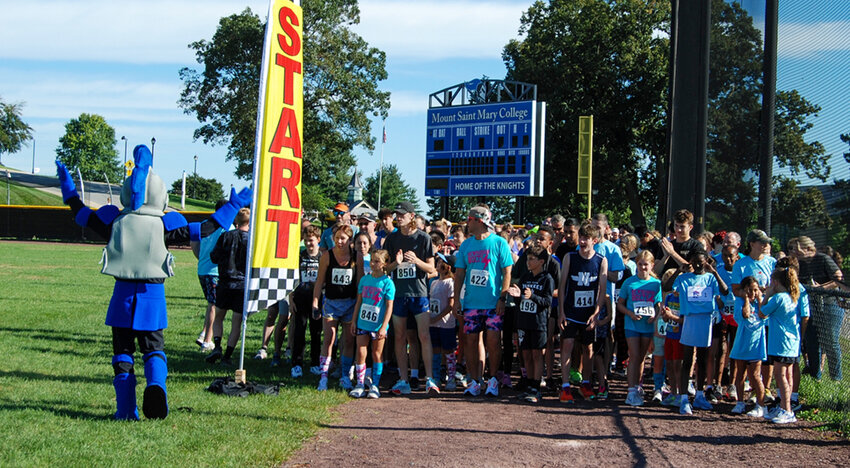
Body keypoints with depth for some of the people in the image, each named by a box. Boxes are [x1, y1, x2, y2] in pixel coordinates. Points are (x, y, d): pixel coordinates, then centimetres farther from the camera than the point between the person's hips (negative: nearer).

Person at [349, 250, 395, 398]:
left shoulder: (387, 282, -8)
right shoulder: (365, 279, 6)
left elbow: (389, 306, -9)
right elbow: (359, 301, 13)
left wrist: (384, 326, -15)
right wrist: (354, 321, 10)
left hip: (378, 325, -4)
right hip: (363, 323, 4)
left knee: (377, 354, 6)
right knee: (360, 353, 1)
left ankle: (375, 386, 13)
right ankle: (360, 385, 8)